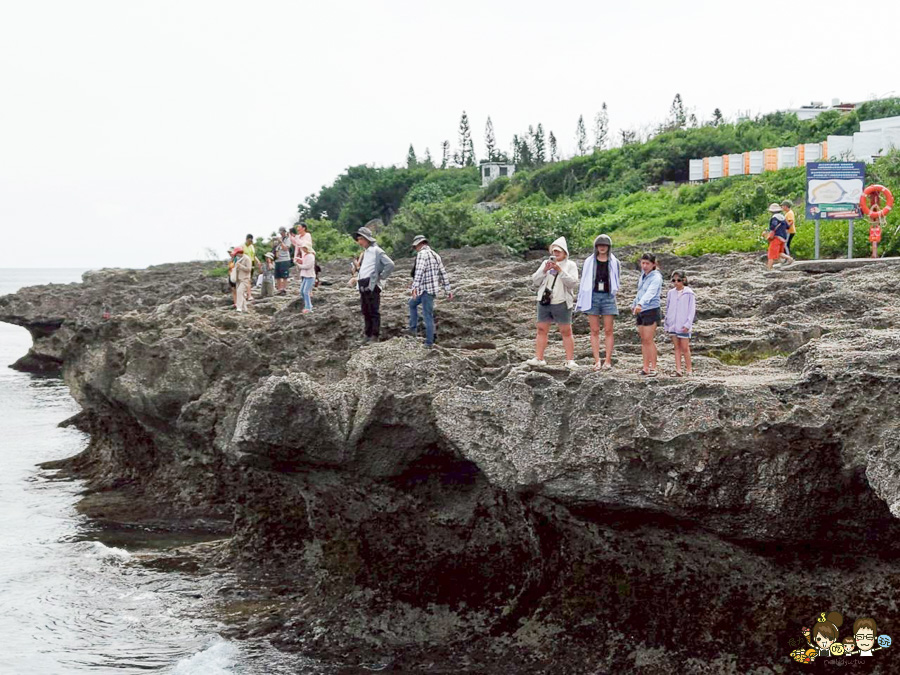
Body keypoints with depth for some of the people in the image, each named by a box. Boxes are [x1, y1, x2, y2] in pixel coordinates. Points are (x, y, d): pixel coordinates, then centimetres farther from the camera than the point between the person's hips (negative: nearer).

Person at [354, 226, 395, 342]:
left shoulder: (376, 251, -9)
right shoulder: (365, 252, 19)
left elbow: (390, 264, -17)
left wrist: (381, 277, -12)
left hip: (372, 286, -9)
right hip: (363, 286, 9)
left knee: (374, 312, -6)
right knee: (366, 312, 12)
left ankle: (374, 336, -5)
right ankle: (368, 335, 18)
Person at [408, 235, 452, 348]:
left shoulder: (422, 254, -10)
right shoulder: (435, 255, 17)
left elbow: (419, 271, -24)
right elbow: (443, 274, 17)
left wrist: (415, 287, -33)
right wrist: (448, 290, 19)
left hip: (425, 289, -8)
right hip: (433, 289, 8)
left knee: (428, 316, -1)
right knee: (412, 304, 21)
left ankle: (429, 342, 2)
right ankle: (413, 328, 16)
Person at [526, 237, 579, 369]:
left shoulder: (570, 265, 4)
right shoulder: (546, 263, 15)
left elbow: (573, 283, -10)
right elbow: (535, 281, 8)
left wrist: (560, 270, -16)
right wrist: (544, 270, -7)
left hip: (561, 303, -4)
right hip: (544, 302, 4)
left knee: (566, 332, -2)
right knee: (541, 330, 4)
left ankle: (570, 360, 0)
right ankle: (538, 358, 8)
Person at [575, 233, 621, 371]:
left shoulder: (614, 263, 6)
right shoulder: (589, 262, 6)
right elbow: (583, 281, 8)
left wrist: (614, 291, 7)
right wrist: (581, 300, 5)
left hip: (608, 297, 0)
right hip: (592, 296, 0)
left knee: (608, 330, -1)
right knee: (595, 331, 0)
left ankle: (608, 360, 0)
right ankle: (597, 361, 1)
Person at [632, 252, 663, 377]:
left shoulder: (656, 278, -14)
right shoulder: (643, 275, 12)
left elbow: (650, 292, -31)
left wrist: (640, 303, -46)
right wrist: (634, 304, 35)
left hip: (651, 310, -8)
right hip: (641, 312, 8)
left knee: (648, 340, -9)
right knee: (643, 340, 7)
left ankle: (653, 368, -5)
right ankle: (645, 367, 9)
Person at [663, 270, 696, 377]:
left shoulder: (688, 293, -5)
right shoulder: (671, 293, 8)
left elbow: (692, 310, -5)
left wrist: (687, 324, -12)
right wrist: (666, 324, 14)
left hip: (683, 326, -4)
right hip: (672, 324, 4)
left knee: (685, 348, -2)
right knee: (677, 348, 6)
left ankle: (688, 370, 7)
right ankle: (678, 369, 4)